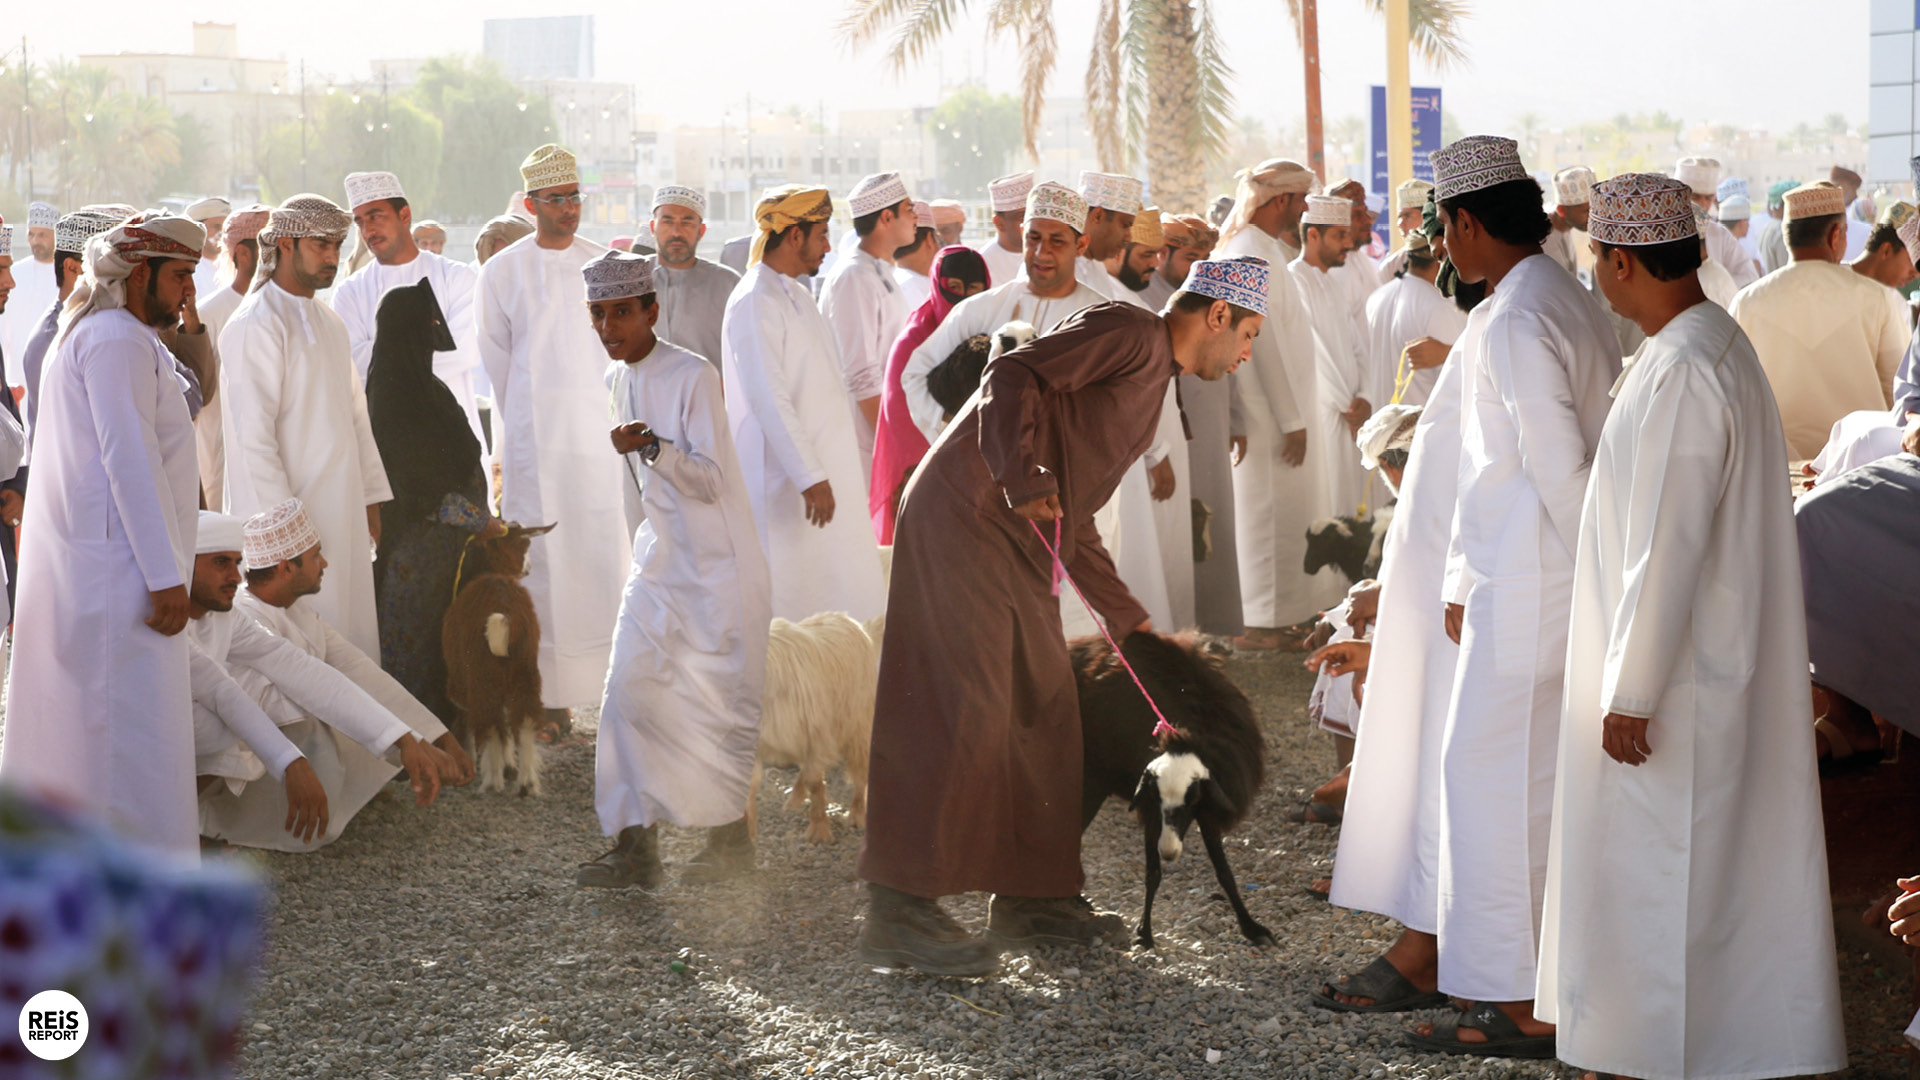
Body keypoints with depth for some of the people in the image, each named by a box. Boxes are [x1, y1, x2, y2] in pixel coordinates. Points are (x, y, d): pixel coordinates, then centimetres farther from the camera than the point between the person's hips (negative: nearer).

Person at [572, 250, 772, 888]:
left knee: (719, 699, -1)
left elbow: (710, 480, -20)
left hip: (717, 565, -7)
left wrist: (653, 447, -34)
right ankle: (636, 846, 0)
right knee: (632, 690, -3)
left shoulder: (693, 377, -15)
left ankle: (731, 837, 16)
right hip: (659, 559, 7)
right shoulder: (617, 379, 8)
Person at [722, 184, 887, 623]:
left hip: (824, 467, 10)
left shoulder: (795, 295, 14)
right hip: (786, 481, -10)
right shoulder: (754, 304, -17)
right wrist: (810, 477, -23)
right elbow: (770, 401, -21)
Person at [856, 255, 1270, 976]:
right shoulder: (1132, 335, -5)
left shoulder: (1150, 385, 26)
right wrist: (1023, 479, -29)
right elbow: (1013, 375, -19)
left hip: (1021, 541, 11)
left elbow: (1073, 518, 29)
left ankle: (1031, 896, 21)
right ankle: (900, 913, -13)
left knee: (1045, 711, 12)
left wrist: (1128, 618, 31)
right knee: (966, 711, -13)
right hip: (967, 517, -11)